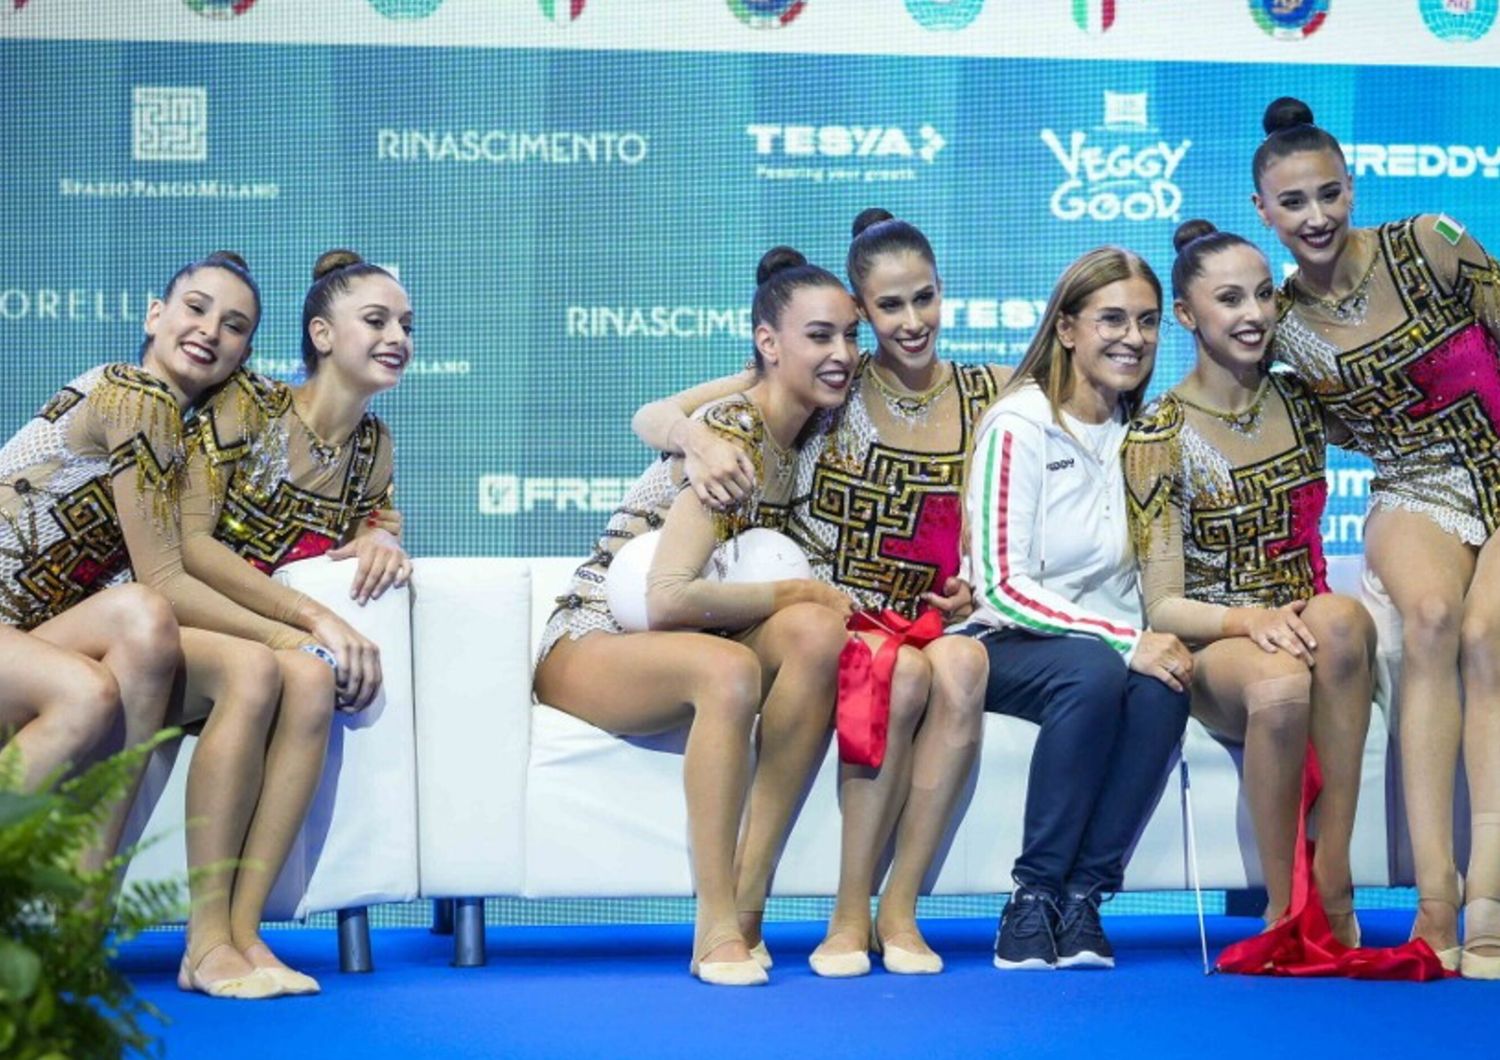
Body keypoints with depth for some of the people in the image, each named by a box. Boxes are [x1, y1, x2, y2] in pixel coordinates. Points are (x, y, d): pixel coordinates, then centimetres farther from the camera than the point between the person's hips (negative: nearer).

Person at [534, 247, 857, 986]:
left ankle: (748, 893, -23)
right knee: (729, 668, -38)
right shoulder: (731, 437, -20)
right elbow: (668, 598, -28)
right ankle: (716, 929, -31)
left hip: (681, 646, 7)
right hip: (590, 647, -7)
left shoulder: (804, 435, 6)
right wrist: (796, 592, -18)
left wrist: (820, 604, -5)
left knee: (816, 633, -23)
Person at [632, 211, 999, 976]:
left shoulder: (988, 395, 7)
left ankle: (900, 909, -24)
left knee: (962, 666, -32)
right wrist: (694, 436, -28)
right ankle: (850, 914, -22)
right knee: (903, 675, -34)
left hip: (925, 624, 2)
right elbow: (650, 418, -4)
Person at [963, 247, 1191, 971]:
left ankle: (1081, 898, -22)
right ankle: (1032, 899, -24)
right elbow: (1000, 586, -15)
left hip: (1113, 648, 5)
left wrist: (1150, 640, -10)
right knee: (1093, 672, -36)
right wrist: (1125, 640, -24)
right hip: (1007, 647, -4)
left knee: (1162, 687, -29)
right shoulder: (1020, 426, -10)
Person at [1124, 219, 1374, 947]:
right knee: (1281, 688, -38)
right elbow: (1164, 605, -8)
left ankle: (1333, 873, -30)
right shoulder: (1159, 436, -4)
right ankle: (1282, 910, -22)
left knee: (1341, 619, -34)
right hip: (1211, 649, -3)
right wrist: (1248, 620, -26)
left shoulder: (1300, 402, 8)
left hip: (1306, 636, 3)